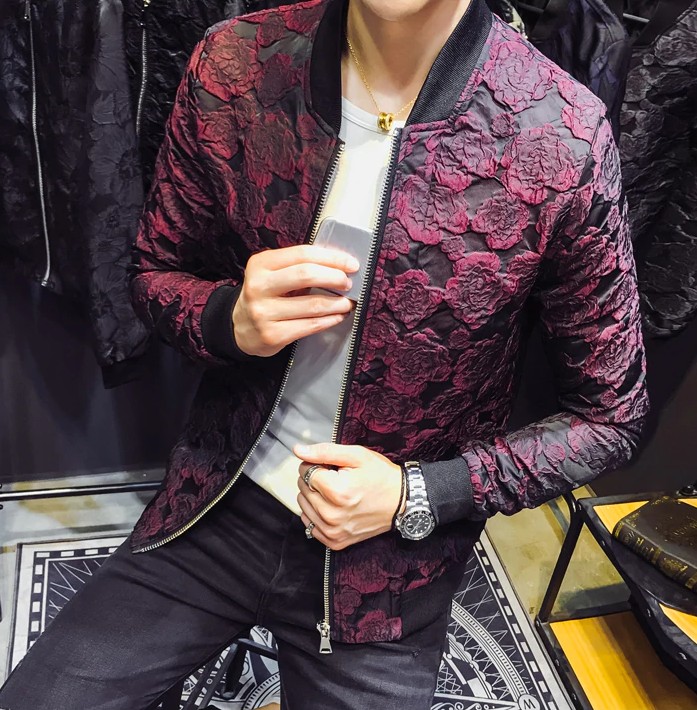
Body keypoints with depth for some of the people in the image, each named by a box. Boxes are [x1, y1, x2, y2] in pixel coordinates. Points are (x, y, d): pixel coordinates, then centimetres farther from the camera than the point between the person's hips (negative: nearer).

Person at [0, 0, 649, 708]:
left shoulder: (565, 143, -20)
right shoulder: (232, 66, -12)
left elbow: (610, 416, -7)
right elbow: (157, 271, 4)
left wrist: (416, 497, -17)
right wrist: (231, 320, -20)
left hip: (387, 565, -1)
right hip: (215, 508, 3)